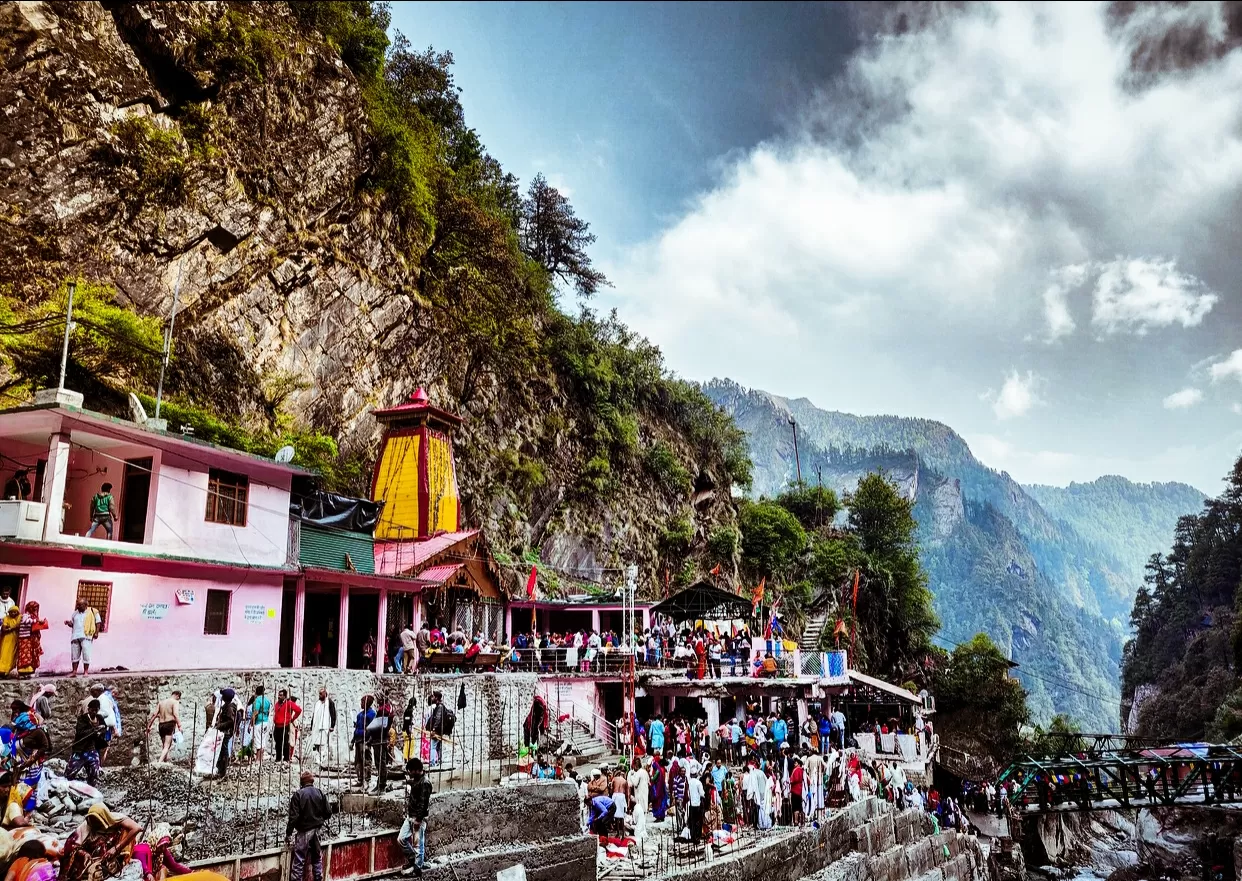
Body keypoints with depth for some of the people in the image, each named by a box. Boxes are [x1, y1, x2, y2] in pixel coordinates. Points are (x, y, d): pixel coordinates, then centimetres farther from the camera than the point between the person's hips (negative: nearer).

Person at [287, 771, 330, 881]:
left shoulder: (298, 794, -12)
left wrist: (288, 833, -8)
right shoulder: (319, 793, 0)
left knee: (299, 861, -1)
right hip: (317, 830, 4)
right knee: (317, 858, 16)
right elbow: (328, 812, 2)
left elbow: (294, 816, -16)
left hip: (304, 831, -4)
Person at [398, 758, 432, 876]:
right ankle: (412, 858, 27)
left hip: (419, 818, -9)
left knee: (418, 844, 1)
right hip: (410, 816, 9)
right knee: (401, 839, 11)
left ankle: (417, 868, 12)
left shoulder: (425, 783, -19)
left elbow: (423, 803, -21)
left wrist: (418, 820, -20)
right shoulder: (414, 780, 10)